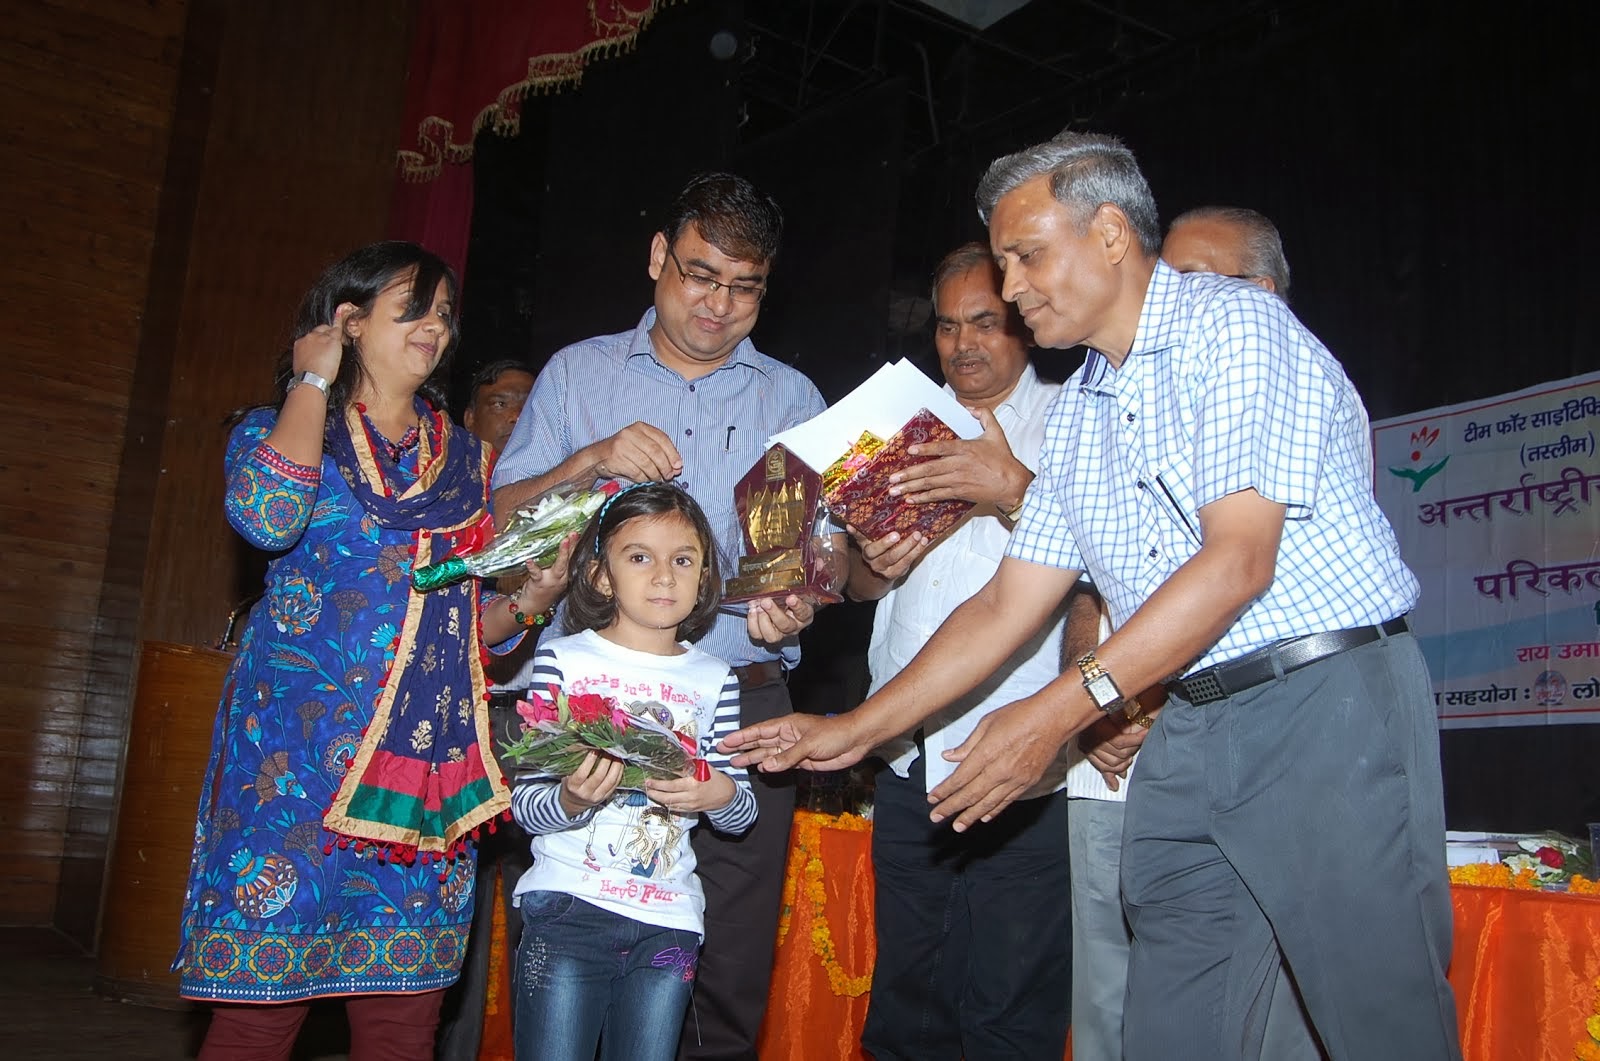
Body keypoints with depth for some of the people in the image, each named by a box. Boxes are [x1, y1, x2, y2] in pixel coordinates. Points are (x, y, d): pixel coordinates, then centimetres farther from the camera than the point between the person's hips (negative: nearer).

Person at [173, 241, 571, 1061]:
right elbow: (268, 514, -19)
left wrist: (529, 599, -2)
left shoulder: (465, 457, 18)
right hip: (300, 744, -3)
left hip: (429, 760, 4)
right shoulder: (279, 428, 6)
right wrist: (313, 382, -6)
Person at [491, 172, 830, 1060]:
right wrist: (589, 461, -11)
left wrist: (794, 606, -13)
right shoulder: (579, 373, 12)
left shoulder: (791, 399, 14)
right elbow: (501, 521, 7)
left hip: (740, 711, 1)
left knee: (724, 981, 0)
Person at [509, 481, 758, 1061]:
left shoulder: (714, 679, 7)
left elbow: (743, 814, 10)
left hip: (668, 920, 3)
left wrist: (722, 794, -12)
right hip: (568, 910, -3)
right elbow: (523, 805, -6)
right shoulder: (564, 660, -3)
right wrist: (571, 800, -26)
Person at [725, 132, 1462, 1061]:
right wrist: (855, 730, 12)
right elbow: (1006, 608, 16)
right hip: (1190, 734, 7)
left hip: (1330, 704, -6)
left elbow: (1239, 559, -18)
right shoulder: (1079, 416, 16)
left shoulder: (1236, 325, -8)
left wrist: (1063, 710, -21)